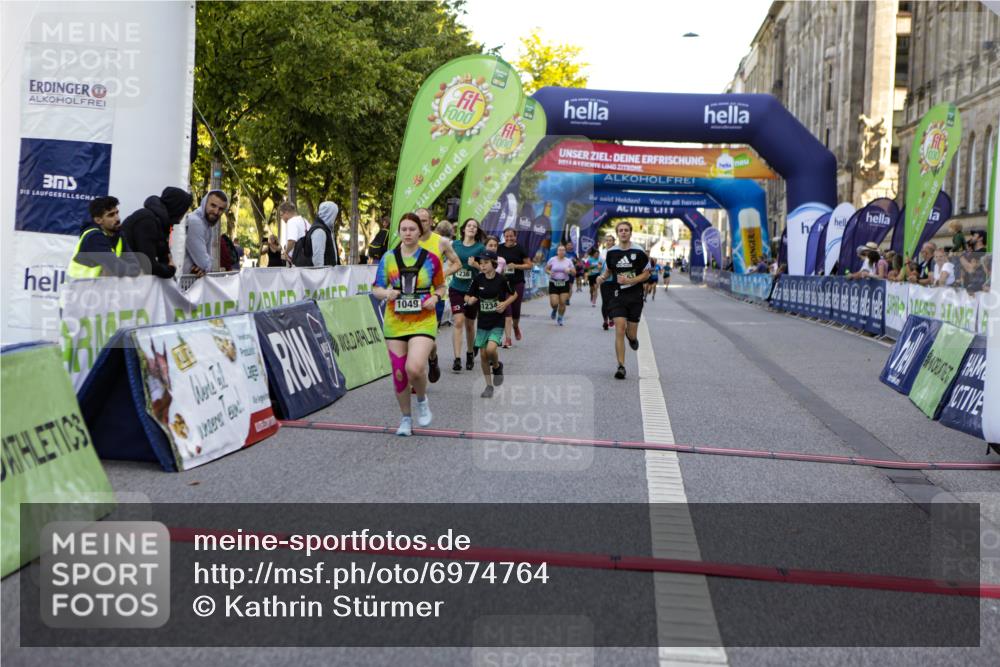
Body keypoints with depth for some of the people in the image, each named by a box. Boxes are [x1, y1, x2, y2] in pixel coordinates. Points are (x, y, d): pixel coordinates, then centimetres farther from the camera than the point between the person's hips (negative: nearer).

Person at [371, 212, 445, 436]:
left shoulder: (431, 259, 0)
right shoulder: (388, 258, 2)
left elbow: (440, 286, 12)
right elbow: (376, 289, 6)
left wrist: (435, 298, -9)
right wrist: (386, 294, -16)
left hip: (423, 322, -2)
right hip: (395, 323, 2)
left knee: (414, 368, -22)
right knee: (398, 373, 6)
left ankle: (422, 400, 11)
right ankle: (406, 419, 26)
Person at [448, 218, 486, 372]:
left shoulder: (480, 247, -3)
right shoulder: (455, 245, 4)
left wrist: (475, 264, -20)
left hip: (472, 290, -1)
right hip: (456, 289, 1)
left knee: (469, 325, 11)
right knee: (458, 322, -13)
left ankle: (470, 354, 34)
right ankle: (457, 359, -14)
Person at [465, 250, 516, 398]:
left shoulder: (501, 279, -9)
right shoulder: (478, 279, -3)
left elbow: (514, 294, 6)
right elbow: (468, 297, 5)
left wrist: (505, 303, -11)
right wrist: (470, 300, -17)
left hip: (497, 321, -3)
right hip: (483, 321, 3)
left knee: (491, 349, -23)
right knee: (483, 354, 4)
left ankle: (497, 366, 12)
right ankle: (489, 386, 21)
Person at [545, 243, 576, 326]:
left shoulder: (568, 261, 3)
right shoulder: (552, 260, -1)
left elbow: (574, 273, 7)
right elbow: (546, 269, 10)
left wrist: (570, 270, -14)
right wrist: (549, 272, -12)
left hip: (564, 284, 1)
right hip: (553, 284, -1)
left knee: (562, 303, -4)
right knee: (554, 303, -9)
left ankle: (560, 319, 17)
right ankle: (554, 310, 29)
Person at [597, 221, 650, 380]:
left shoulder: (639, 252, -5)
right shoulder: (611, 252, 3)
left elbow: (646, 274, -1)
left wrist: (629, 281, -15)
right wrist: (603, 277, -4)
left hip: (635, 297, -1)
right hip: (618, 296, 1)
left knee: (631, 334, 5)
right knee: (619, 330, -12)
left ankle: (632, 337, 45)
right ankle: (621, 366, -6)